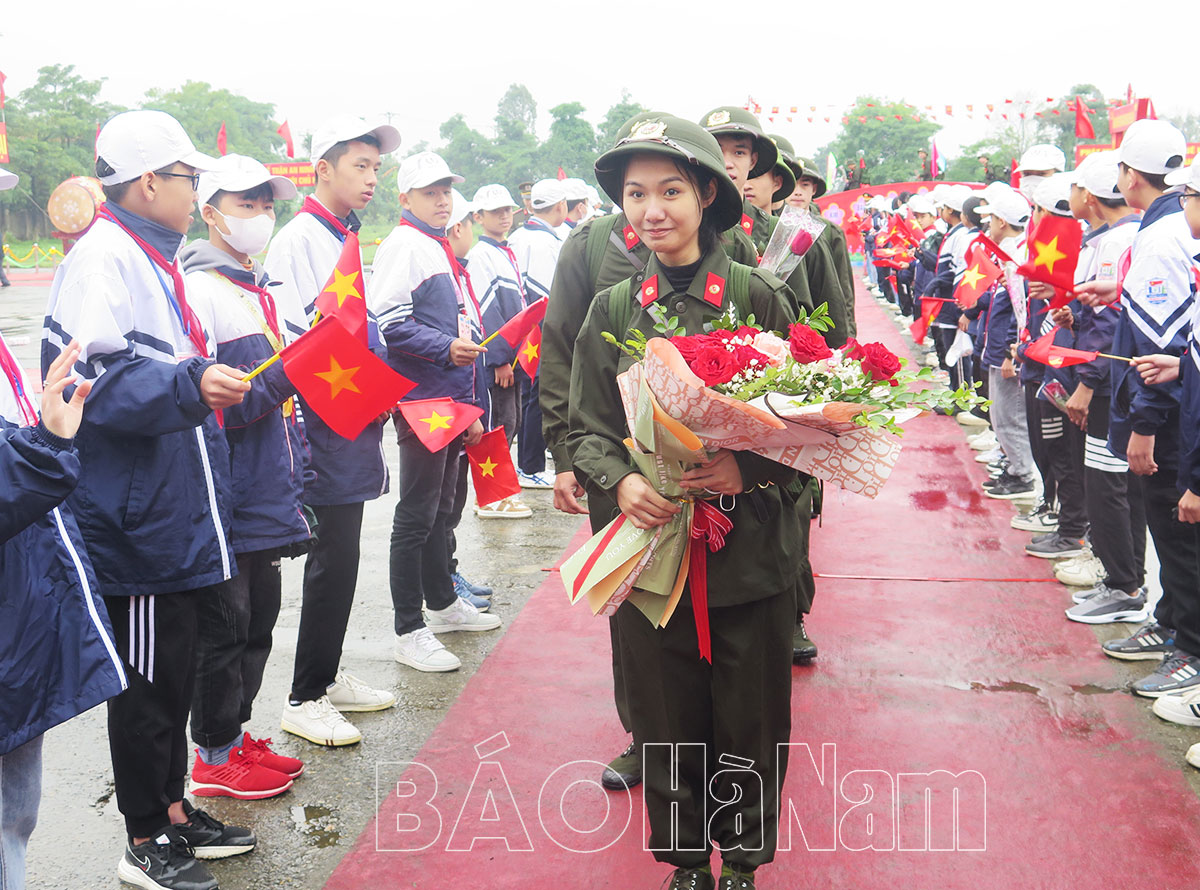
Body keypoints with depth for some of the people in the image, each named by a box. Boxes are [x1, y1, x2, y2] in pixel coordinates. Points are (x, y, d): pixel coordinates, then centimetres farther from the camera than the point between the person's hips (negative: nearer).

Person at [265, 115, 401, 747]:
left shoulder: (344, 239, 17)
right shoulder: (299, 238, -12)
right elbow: (290, 338, -19)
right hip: (323, 429, -9)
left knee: (340, 557, 15)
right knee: (333, 560, -4)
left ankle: (327, 676, 28)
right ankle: (305, 699, 8)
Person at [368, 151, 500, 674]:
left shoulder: (442, 249, 18)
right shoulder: (403, 246, -10)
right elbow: (388, 325, -20)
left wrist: (471, 407, 23)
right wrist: (446, 348, -24)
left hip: (452, 401, 9)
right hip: (421, 400, -9)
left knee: (440, 509, 19)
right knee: (416, 515, -4)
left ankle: (443, 602, 33)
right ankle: (410, 631, 2)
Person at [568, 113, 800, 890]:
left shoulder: (760, 297, -4)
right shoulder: (613, 309, 3)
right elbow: (587, 430, 5)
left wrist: (750, 469, -19)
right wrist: (620, 482, -15)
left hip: (751, 554, -1)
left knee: (752, 723, 10)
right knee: (667, 724, 13)